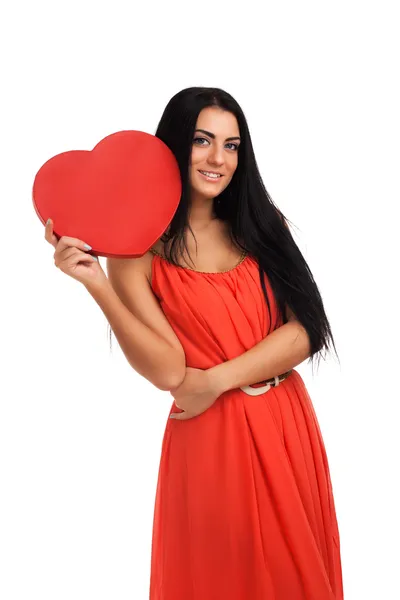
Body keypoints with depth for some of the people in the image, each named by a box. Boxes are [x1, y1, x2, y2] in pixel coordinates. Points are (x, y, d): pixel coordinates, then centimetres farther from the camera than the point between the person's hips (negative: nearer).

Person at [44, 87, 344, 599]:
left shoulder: (262, 225, 3)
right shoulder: (138, 252, -7)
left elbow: (306, 330, -5)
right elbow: (168, 371, -17)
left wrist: (217, 379, -14)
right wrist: (95, 283, -26)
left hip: (288, 427, 4)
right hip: (211, 441, -4)